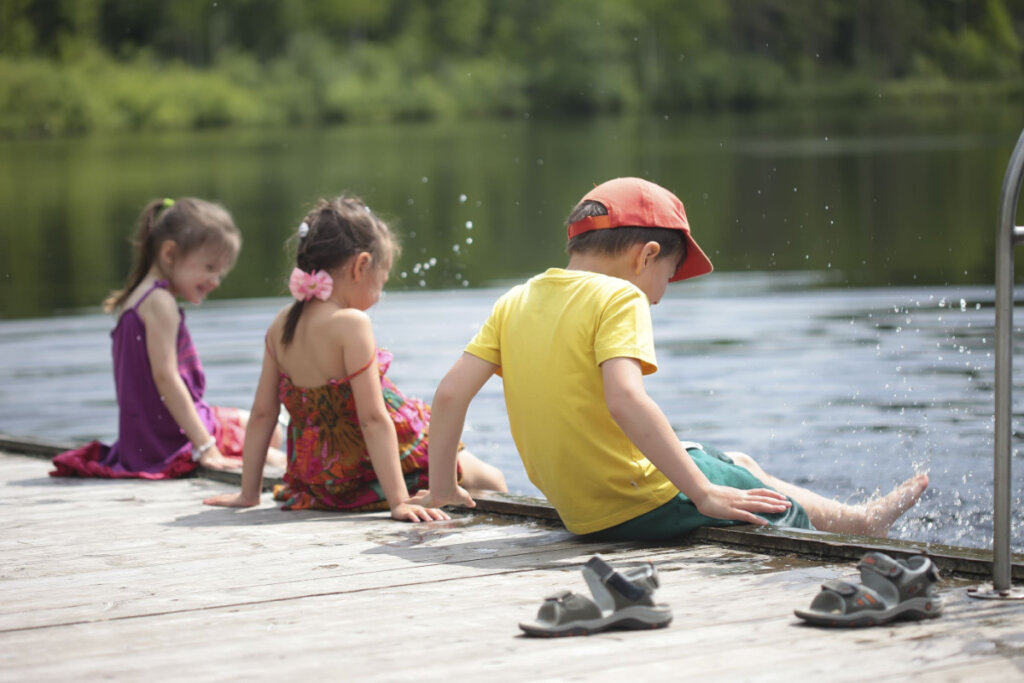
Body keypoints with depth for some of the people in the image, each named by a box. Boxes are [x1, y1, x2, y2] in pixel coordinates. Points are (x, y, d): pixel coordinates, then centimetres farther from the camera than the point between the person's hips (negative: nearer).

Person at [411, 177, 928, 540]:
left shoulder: (515, 302, 4)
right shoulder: (619, 299, -15)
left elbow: (450, 392, 1)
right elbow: (625, 401, -30)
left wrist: (442, 488, 13)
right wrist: (703, 493, -28)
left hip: (579, 512, 8)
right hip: (646, 507, -8)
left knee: (736, 463, 30)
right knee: (784, 511, 17)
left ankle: (856, 519, 45)